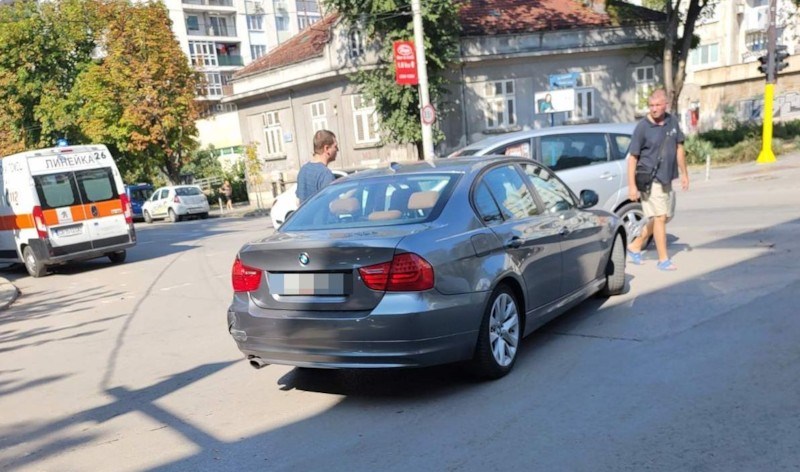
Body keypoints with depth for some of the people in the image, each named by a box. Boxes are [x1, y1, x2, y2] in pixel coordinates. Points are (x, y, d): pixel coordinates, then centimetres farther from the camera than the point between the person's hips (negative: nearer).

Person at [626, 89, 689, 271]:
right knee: (659, 217, -8)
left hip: (667, 179, 7)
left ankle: (635, 246, 27)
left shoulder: (672, 122, 4)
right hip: (649, 180, -7)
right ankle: (663, 259, 1)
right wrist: (632, 185, -16)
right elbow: (632, 157, -11)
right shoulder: (642, 127, -12)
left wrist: (684, 174, 13)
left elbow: (679, 148, 14)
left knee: (665, 216, 14)